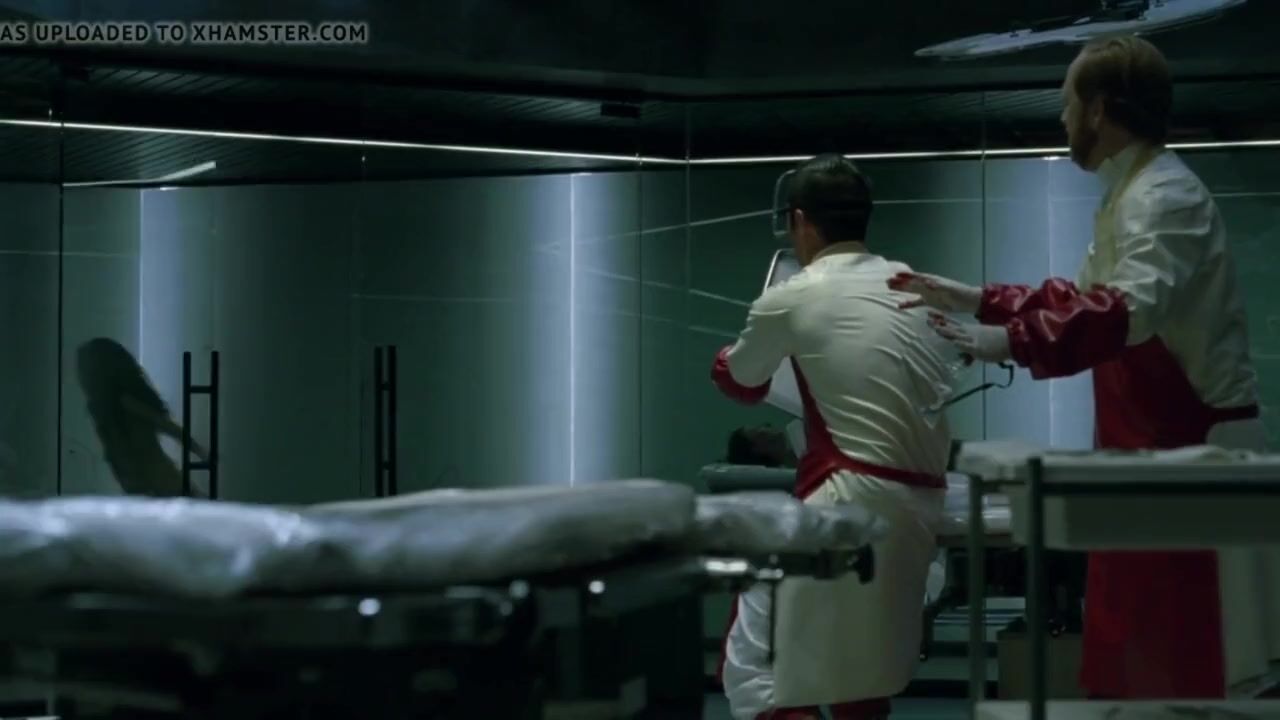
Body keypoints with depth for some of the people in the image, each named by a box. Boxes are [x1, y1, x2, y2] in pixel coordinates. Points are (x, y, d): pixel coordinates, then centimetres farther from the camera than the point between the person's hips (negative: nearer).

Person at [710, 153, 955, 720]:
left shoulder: (789, 301, -4)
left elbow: (741, 382, 15)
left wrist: (731, 359, 39)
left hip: (852, 502, -7)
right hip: (920, 503, 7)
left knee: (755, 668, -2)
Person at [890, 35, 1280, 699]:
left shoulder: (1163, 197, -18)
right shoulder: (1133, 194, 15)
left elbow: (1129, 308, -35)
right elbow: (1083, 297, 26)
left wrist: (1012, 341, -40)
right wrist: (974, 299, 22)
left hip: (1190, 450, -11)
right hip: (1158, 446, 11)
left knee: (1183, 670, -8)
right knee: (1131, 662, 15)